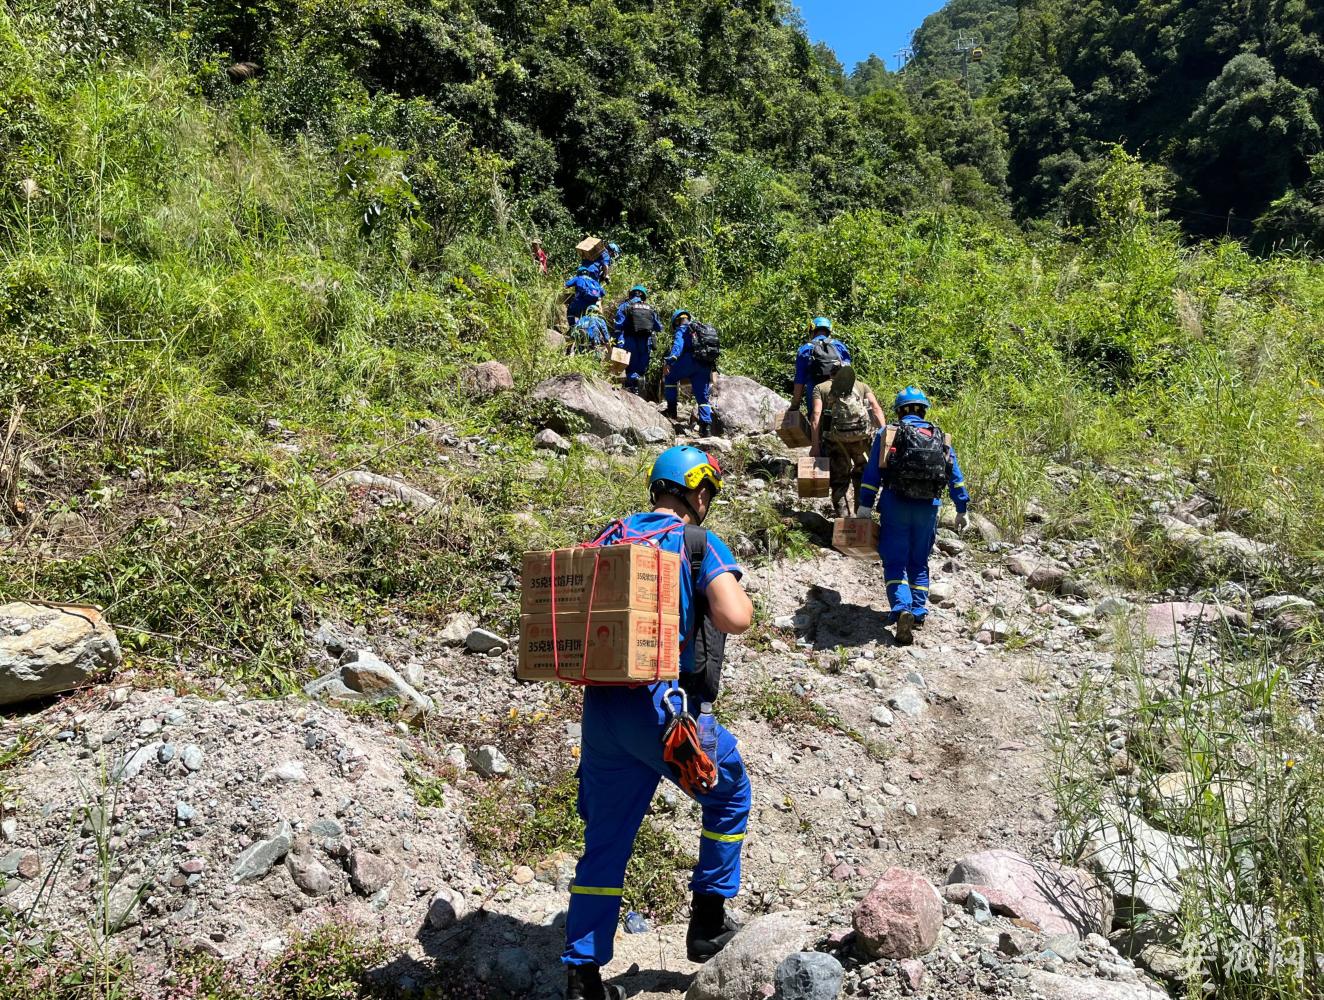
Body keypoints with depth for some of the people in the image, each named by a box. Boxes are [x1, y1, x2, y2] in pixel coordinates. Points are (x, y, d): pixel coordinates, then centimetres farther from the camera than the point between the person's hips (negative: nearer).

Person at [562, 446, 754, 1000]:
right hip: (660, 704, -5)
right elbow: (734, 619, -17)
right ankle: (707, 923, 28)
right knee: (729, 795, 22)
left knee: (604, 843, 16)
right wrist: (740, 598, 4)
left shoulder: (608, 537, 12)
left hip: (599, 705, 5)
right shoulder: (699, 544, -4)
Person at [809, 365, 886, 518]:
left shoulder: (821, 388, 19)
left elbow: (816, 416, 3)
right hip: (862, 436, 1)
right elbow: (877, 409, 8)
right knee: (862, 476, 20)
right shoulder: (862, 386, 24)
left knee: (839, 479, 11)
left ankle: (842, 516, 11)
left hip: (836, 438, -1)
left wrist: (815, 446, -1)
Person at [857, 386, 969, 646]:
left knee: (895, 563, 0)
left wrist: (865, 506, -2)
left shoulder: (887, 433, 4)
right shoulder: (940, 437, 10)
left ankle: (902, 609, -21)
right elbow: (956, 476, 10)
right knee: (919, 563, 18)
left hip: (895, 506, -2)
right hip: (927, 508, 2)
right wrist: (961, 510, 17)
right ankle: (919, 613, 18)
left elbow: (872, 472, -3)